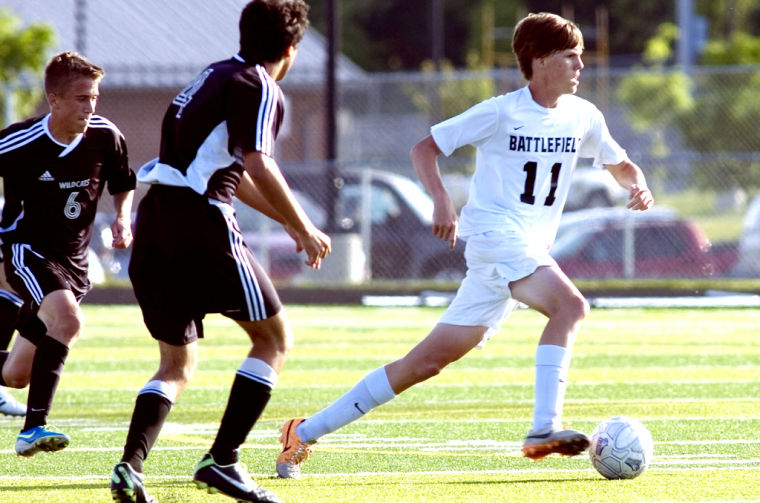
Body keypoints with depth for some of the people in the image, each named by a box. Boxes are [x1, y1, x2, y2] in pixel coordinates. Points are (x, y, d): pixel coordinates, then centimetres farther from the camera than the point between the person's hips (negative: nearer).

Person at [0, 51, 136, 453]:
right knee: (69, 319, -32)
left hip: (72, 258, 5)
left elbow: (123, 183, 12)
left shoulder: (105, 137, -6)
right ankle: (33, 429, -32)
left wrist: (122, 218, -6)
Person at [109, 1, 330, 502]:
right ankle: (222, 460, -5)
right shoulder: (259, 88, -4)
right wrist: (305, 229, -8)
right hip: (200, 221, -8)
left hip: (155, 217, 8)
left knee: (178, 363, 15)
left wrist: (288, 220, 39)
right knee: (274, 336, 5)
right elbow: (258, 166, -17)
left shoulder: (217, 77, 24)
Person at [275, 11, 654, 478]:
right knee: (571, 304, -31)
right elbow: (425, 148, -1)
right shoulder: (501, 112, -7)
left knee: (427, 362, 5)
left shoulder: (582, 117, 9)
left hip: (532, 250, 6)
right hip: (494, 234, -6)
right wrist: (442, 201, -17)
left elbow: (620, 165, 23)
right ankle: (545, 428, -38)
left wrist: (638, 184, -1)